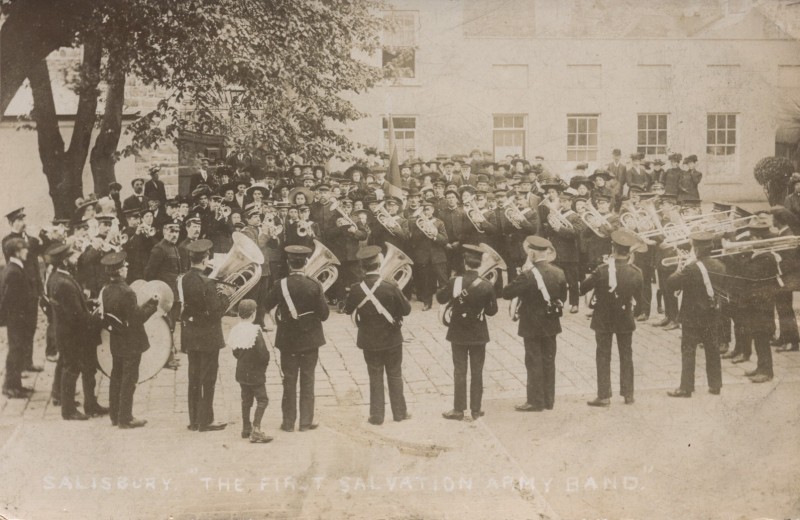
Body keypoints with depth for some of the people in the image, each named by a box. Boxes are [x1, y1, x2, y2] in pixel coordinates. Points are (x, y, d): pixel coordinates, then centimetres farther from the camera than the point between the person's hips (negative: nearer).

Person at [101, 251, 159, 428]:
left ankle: (115, 415, 24)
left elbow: (106, 317, 8)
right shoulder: (126, 292, -24)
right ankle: (126, 418, 6)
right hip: (131, 343, -8)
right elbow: (137, 317, -21)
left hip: (116, 343, 8)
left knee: (116, 378, 16)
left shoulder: (106, 291, 1)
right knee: (129, 380, 1)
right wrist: (152, 303, -12)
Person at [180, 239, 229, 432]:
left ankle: (194, 420, 21)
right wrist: (224, 298, -4)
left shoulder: (184, 280, 0)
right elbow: (216, 313, -21)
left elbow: (187, 304, 7)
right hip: (208, 336, -7)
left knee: (194, 378, 14)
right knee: (207, 379, 4)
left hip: (190, 335, 7)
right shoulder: (207, 283, -21)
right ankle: (205, 421, 9)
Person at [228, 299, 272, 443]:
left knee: (246, 399, 17)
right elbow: (263, 353, -21)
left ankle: (246, 428, 25)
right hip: (255, 373, -7)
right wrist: (266, 361, -1)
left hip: (241, 371, 7)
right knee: (262, 399, -2)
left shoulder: (235, 330, 1)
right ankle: (255, 430, -9)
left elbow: (235, 352, 10)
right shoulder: (255, 331, -20)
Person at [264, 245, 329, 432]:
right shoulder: (314, 285, -13)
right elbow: (324, 314, -9)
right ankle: (306, 421, 11)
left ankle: (288, 421, 13)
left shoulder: (281, 285, -12)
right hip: (310, 340, 0)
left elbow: (266, 306, -1)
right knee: (307, 380, 9)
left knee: (289, 381, 10)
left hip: (287, 340, 0)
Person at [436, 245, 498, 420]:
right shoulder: (487, 286, -13)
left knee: (460, 371, 7)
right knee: (477, 372, 10)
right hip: (478, 334, 1)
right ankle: (476, 409, 15)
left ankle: (458, 409, 10)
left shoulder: (455, 282, -15)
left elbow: (440, 298, 0)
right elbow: (492, 311, -4)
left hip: (458, 333, 0)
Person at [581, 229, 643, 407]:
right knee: (626, 356, 14)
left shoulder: (602, 270, -20)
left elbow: (582, 289, -13)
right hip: (625, 319, 2)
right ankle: (628, 394, 17)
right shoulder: (635, 272, -11)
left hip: (603, 320, -2)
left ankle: (604, 395, 4)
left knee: (603, 357, 6)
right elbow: (639, 297, 2)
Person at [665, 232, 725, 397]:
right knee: (712, 350, 15)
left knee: (688, 352, 1)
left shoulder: (691, 269, -22)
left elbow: (670, 284, -19)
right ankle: (715, 385, 20)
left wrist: (678, 271, 0)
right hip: (712, 316, 6)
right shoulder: (720, 267, -1)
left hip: (692, 317, -6)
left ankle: (686, 388, 2)